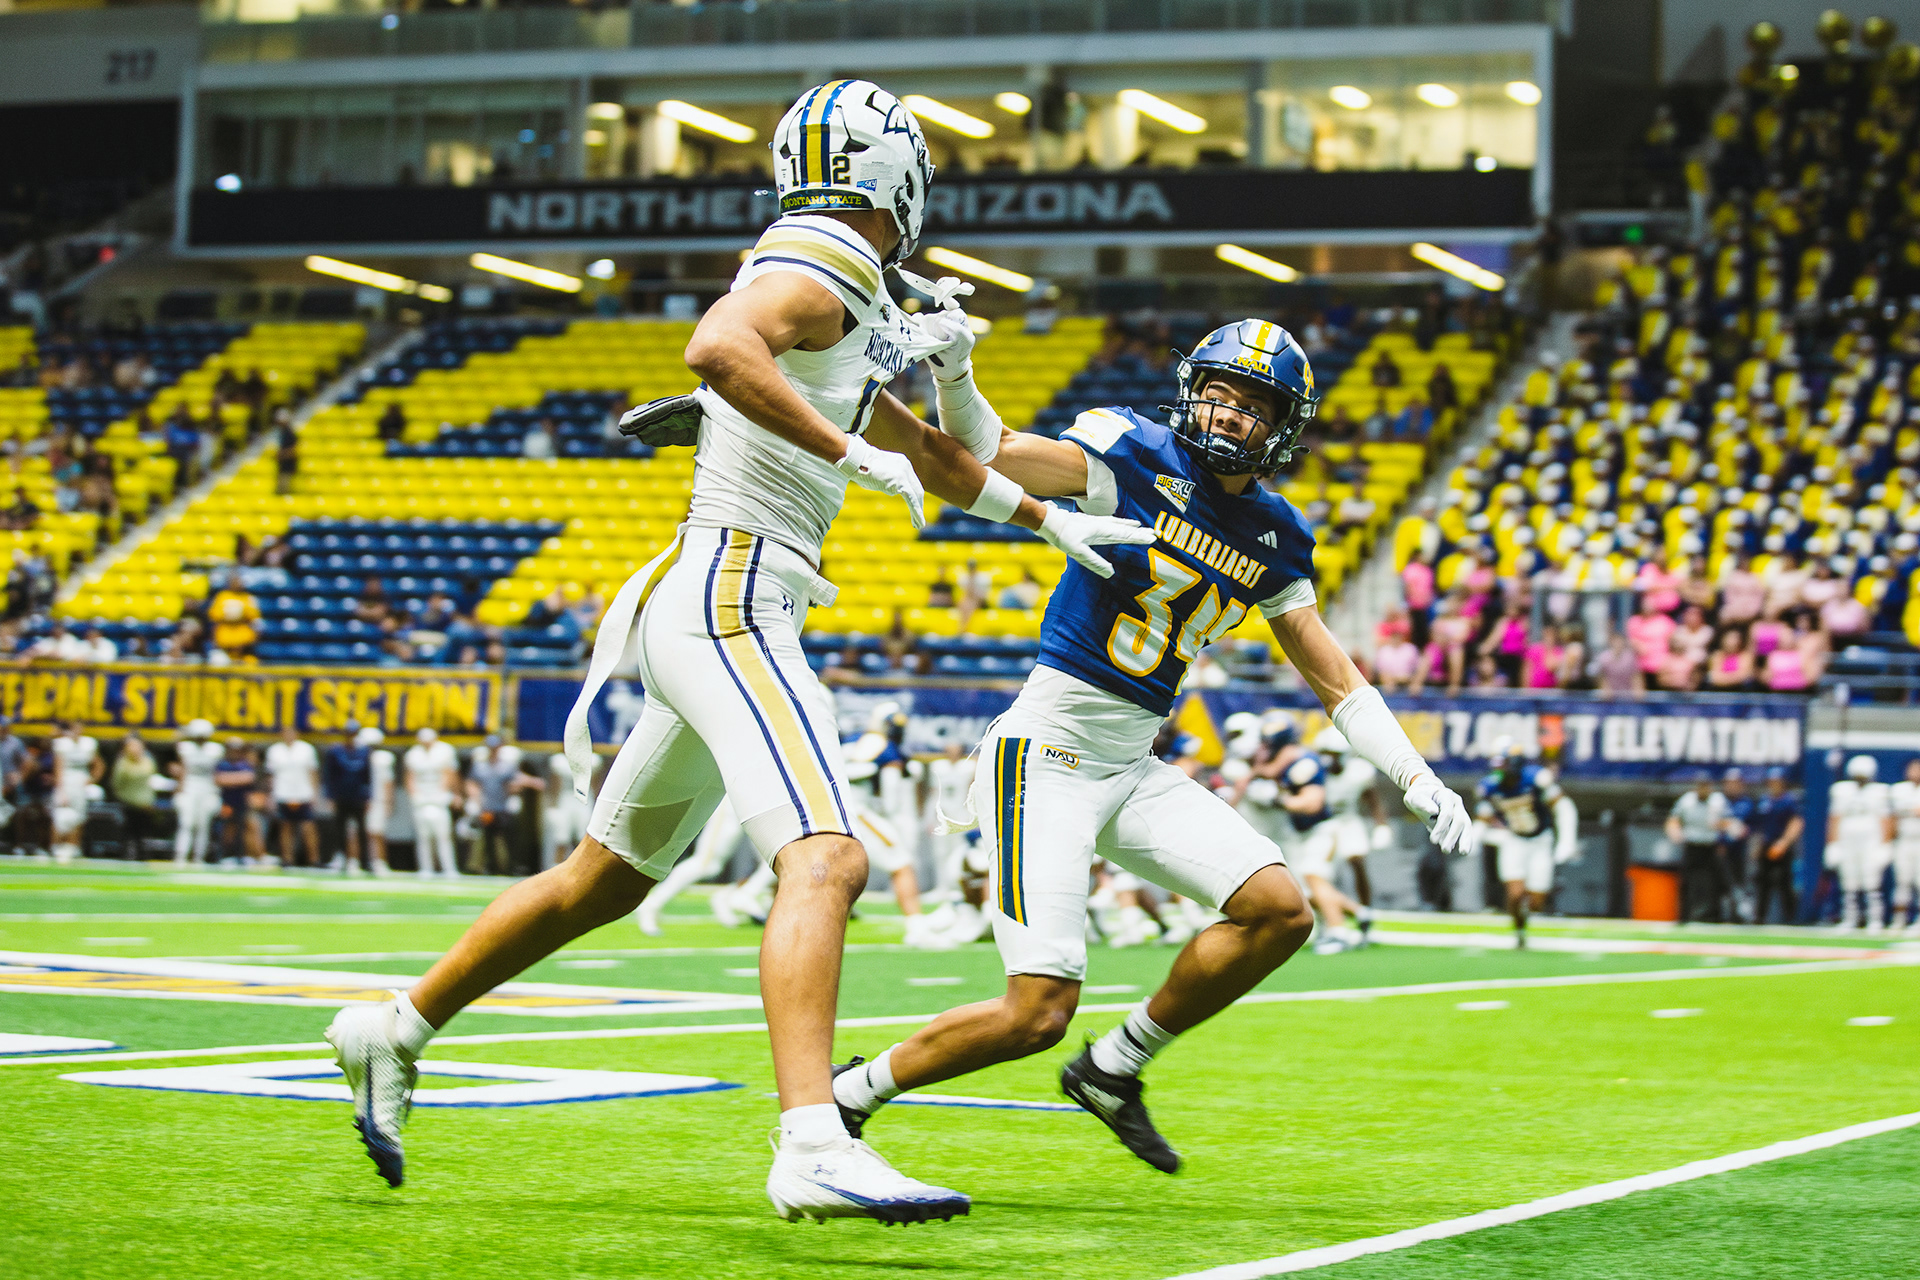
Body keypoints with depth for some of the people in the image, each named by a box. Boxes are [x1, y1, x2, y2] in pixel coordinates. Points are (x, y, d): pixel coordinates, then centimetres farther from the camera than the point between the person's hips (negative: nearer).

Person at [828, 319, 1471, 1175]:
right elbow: (980, 462, -19)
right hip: (1049, 753, -7)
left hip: (1136, 768, 7)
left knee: (1280, 912, -4)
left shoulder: (1275, 536, 9)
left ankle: (1113, 1069, 12)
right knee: (1036, 1013, -15)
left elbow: (1336, 679, 14)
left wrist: (1417, 780, 5)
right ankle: (851, 1093, 8)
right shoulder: (1137, 455, -9)